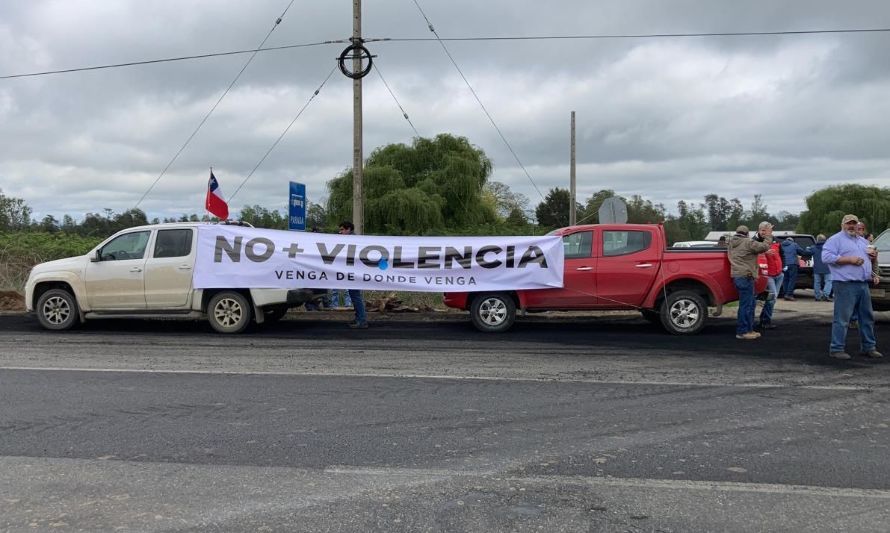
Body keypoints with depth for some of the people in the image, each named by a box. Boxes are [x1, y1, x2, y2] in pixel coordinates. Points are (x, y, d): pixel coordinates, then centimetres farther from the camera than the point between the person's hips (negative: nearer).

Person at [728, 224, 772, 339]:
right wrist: (768, 236, 6)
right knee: (746, 304, -6)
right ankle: (742, 332, -4)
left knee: (749, 304, 17)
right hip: (745, 277, -9)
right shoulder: (748, 242, -10)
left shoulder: (732, 243, 15)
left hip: (737, 277, 9)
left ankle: (749, 329, 21)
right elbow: (764, 247, -8)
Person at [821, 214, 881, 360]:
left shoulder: (863, 241, 23)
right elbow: (826, 257, -14)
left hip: (863, 285, 8)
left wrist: (874, 256, 7)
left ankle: (869, 347, 22)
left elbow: (872, 262, 31)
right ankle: (837, 349, -4)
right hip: (845, 285, -8)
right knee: (842, 319, -8)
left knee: (867, 317, 12)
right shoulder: (836, 239, -1)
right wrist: (849, 259, -16)